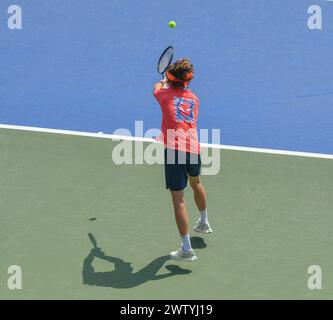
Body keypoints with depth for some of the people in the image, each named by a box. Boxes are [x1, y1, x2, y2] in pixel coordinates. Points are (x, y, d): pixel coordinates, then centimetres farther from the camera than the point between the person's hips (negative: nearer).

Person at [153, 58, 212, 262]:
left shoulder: (166, 95, 5)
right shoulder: (194, 99, 13)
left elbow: (157, 87, 29)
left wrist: (162, 82, 52)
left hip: (173, 150, -5)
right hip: (193, 149, 5)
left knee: (179, 199, -6)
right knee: (196, 183, 33)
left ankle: (187, 249, -11)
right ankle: (204, 222, 56)